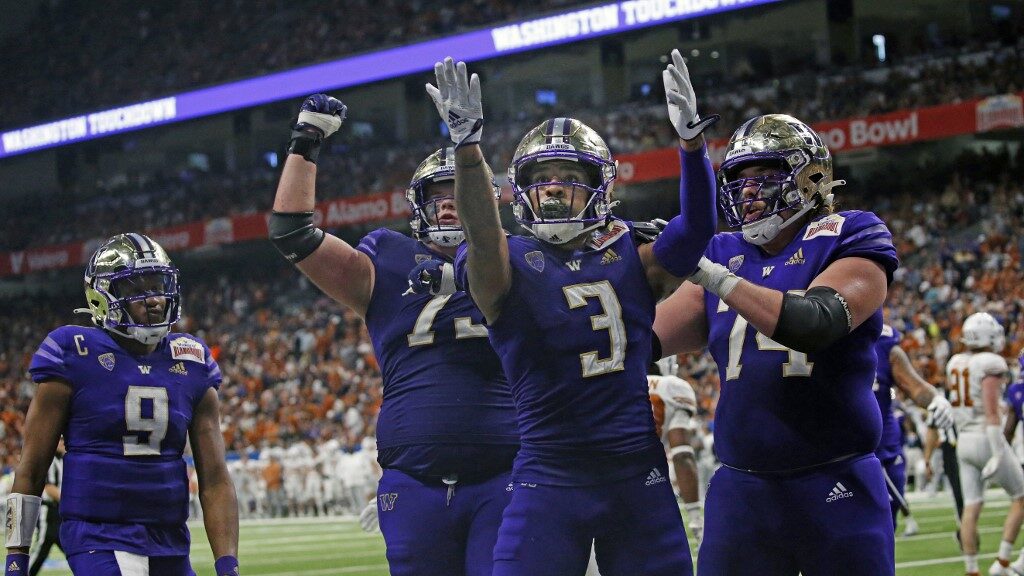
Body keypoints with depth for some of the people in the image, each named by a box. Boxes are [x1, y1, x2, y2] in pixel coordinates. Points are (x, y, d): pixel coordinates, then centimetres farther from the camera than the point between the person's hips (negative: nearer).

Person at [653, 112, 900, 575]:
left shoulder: (849, 240, -3)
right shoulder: (724, 256, 12)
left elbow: (816, 323, -21)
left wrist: (711, 275, -21)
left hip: (836, 486, -4)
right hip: (741, 489, 4)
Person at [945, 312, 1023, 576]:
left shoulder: (955, 364, 8)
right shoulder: (991, 364, -14)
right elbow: (991, 412, -20)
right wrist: (997, 454, -21)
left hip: (964, 441, 7)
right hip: (987, 439, -7)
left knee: (971, 507, 5)